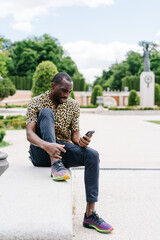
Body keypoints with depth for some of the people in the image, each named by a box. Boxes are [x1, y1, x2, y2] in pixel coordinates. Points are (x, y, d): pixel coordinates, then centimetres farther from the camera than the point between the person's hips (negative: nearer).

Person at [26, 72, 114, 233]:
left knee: (92, 155, -24)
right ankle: (55, 166, -36)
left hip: (63, 149, 3)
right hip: (41, 152, -3)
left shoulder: (73, 106, 7)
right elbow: (29, 134, -15)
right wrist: (46, 146, -37)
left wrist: (80, 141, -20)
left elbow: (74, 134, 6)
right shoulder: (36, 102, -3)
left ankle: (89, 214, -21)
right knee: (46, 112, -24)